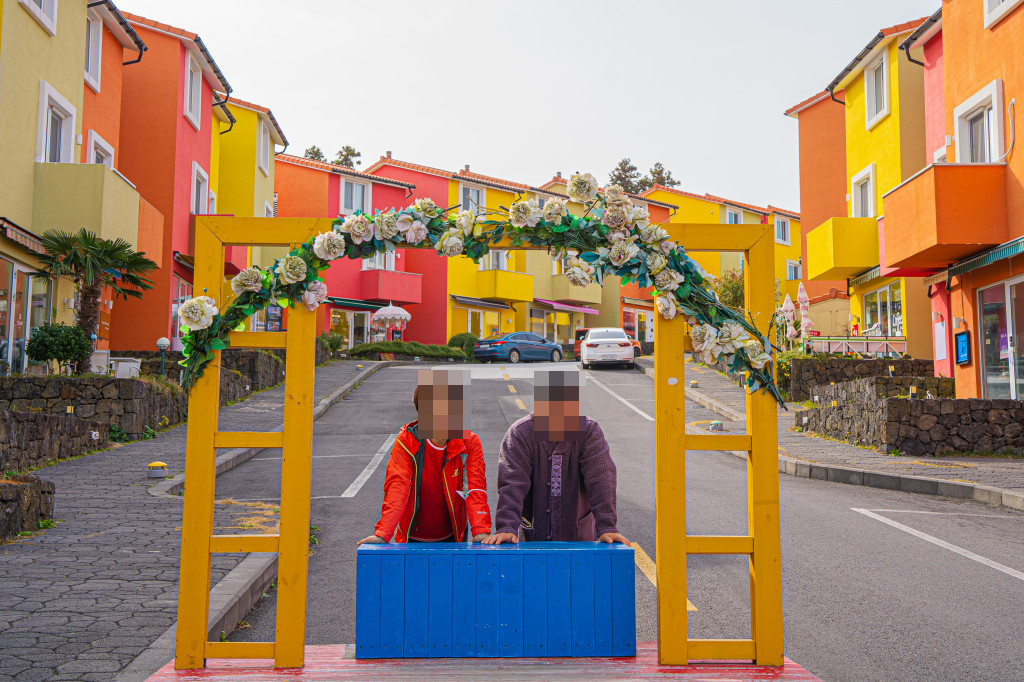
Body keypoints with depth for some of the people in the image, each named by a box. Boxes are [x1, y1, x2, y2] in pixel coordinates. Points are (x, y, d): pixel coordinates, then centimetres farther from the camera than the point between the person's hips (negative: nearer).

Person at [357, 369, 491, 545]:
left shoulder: (469, 443, -9)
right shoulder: (406, 441, -13)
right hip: (412, 537, -1)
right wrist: (382, 534, -29)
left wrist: (481, 531, -30)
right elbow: (397, 487, -19)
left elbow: (476, 489, -16)